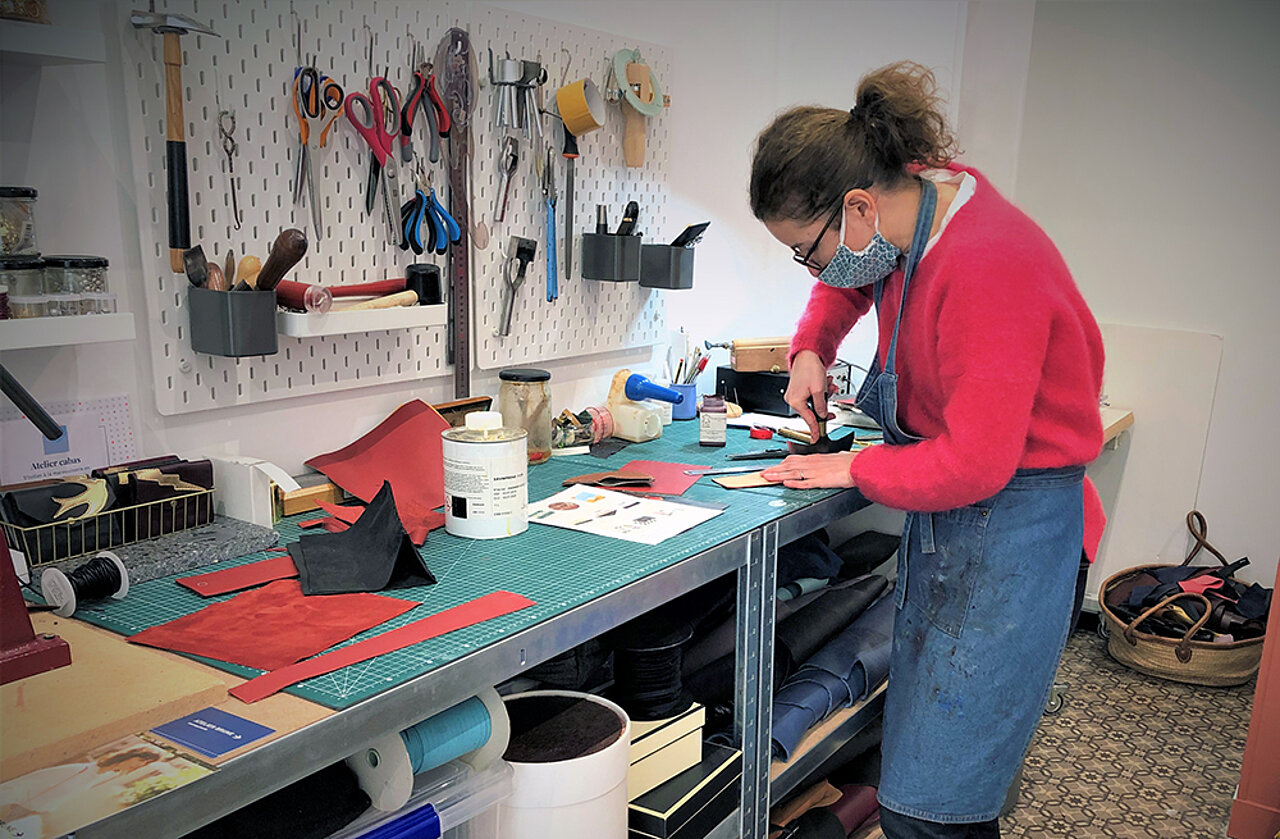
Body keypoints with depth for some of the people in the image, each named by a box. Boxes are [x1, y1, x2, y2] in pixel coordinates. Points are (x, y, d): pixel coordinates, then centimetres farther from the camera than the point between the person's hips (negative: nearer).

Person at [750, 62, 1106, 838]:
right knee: (912, 775, 18)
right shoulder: (912, 209, 1)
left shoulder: (988, 265, -26)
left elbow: (973, 464, -25)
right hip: (940, 519, 9)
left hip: (1009, 527, -9)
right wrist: (811, 349, 7)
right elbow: (846, 283, 25)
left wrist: (853, 469, -10)